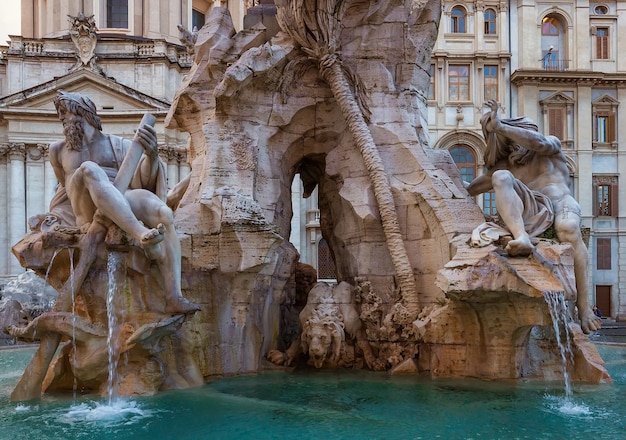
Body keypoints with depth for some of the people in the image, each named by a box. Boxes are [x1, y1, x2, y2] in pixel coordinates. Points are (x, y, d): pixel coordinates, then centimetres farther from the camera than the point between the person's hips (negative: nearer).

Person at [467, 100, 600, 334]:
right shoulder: (506, 166, 32)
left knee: (569, 228, -39)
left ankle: (583, 306, -36)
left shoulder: (551, 145, 23)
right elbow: (468, 190, 32)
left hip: (560, 203, -2)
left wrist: (499, 126, -4)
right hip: (528, 212, 2)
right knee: (501, 177, -24)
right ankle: (522, 238, -51)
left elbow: (540, 142, -2)